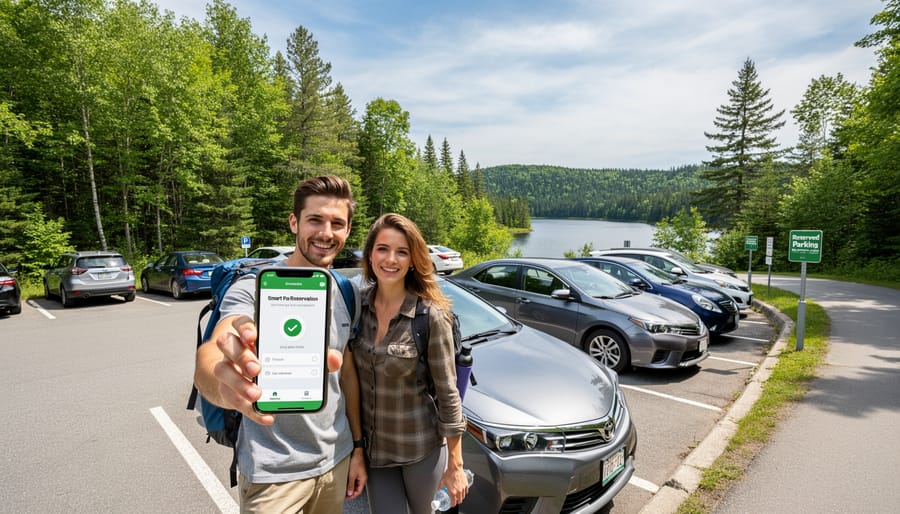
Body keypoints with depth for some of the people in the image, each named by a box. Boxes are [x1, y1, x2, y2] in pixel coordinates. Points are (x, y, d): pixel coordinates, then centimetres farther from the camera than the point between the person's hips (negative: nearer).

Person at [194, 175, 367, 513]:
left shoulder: (343, 295, 1)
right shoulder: (254, 289, -17)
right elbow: (209, 357, -35)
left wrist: (357, 447, 8)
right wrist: (227, 385, -56)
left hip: (337, 461, 6)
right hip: (274, 473, -5)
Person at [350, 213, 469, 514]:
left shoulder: (431, 316, -20)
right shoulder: (358, 305, -7)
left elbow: (447, 394, -14)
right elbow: (351, 375, 5)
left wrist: (455, 464, -9)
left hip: (421, 447, -3)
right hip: (372, 446, 3)